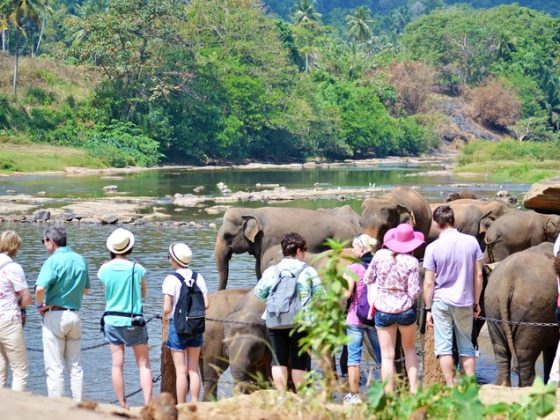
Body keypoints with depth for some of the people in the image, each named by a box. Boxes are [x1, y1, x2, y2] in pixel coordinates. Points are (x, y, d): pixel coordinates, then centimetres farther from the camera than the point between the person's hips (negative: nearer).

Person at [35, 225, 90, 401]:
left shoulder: (53, 261, -14)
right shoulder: (80, 260, 7)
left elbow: (40, 288, -27)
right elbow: (85, 289, 19)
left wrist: (40, 305, -11)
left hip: (55, 315, -6)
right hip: (75, 315, 6)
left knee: (54, 367, -1)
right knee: (75, 365, 14)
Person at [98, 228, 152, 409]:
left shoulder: (104, 269, -4)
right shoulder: (137, 269, -10)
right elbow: (143, 294, 3)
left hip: (112, 320, 2)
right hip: (134, 320, -2)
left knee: (117, 364, 7)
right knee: (144, 364, 3)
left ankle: (123, 405, 8)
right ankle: (148, 404, -6)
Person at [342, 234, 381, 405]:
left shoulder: (354, 268, -11)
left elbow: (346, 294, -14)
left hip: (355, 318, -4)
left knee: (354, 357, 0)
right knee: (382, 355, 12)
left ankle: (354, 395, -2)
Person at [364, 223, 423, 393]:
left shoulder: (380, 255, -8)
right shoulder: (411, 261, -13)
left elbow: (367, 280, 3)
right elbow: (415, 292, -14)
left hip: (383, 310, 0)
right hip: (406, 310, 0)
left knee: (387, 356, 6)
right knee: (409, 349, 22)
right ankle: (414, 390, 17)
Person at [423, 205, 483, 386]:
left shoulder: (433, 248, -9)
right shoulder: (471, 242, -3)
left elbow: (429, 282, -7)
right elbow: (478, 275, 2)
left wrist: (428, 309, 2)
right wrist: (476, 302, 12)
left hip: (441, 302, -3)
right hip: (465, 302, 3)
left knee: (444, 346, 2)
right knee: (466, 347, 12)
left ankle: (450, 388, 0)